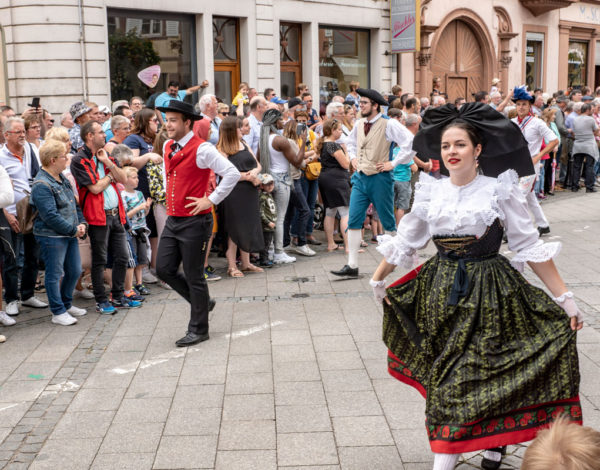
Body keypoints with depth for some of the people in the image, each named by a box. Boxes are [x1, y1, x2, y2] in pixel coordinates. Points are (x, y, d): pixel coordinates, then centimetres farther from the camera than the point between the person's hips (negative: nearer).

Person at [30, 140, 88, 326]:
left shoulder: (62, 178, 11)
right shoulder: (41, 185, -19)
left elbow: (74, 203, 19)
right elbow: (50, 216, -23)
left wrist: (81, 223, 3)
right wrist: (74, 230, -17)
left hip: (70, 234, 9)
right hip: (52, 236, -9)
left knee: (75, 271, 16)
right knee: (55, 274, 2)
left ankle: (66, 304, 33)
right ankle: (58, 312, 12)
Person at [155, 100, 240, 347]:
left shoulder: (202, 149, -15)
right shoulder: (167, 147, 10)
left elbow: (232, 174, -21)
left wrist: (211, 199, -18)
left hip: (194, 222, -8)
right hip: (172, 219, 8)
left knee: (194, 276, 1)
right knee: (164, 269, 8)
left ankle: (198, 329, 16)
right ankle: (202, 302, 29)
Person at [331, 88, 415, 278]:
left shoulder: (389, 124, -11)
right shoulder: (359, 124, 9)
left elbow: (411, 142, -18)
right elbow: (350, 141, 31)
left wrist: (394, 163, -15)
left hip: (380, 178, -6)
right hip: (360, 177, 6)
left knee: (388, 222, 6)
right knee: (353, 221, -2)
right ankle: (352, 266, 1)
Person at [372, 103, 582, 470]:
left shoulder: (500, 191, -6)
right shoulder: (431, 192, 3)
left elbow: (531, 247, -6)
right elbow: (404, 242, 15)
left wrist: (565, 298, -7)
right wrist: (378, 279, 18)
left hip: (489, 292, -3)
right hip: (441, 294, 3)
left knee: (488, 370, -3)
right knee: (445, 369, 8)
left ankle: (496, 439, 17)